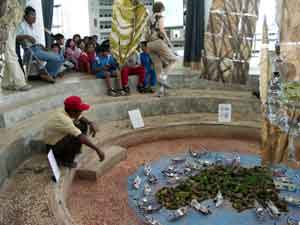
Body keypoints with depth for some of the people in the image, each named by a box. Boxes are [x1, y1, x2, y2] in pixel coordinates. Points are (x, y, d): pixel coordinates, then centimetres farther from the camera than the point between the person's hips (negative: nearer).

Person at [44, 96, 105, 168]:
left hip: (60, 137, 8)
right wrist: (97, 150, -37)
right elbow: (81, 137, -39)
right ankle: (66, 161, -6)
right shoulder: (63, 119, -36)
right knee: (78, 139, -29)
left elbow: (81, 118, 6)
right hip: (53, 146, -8)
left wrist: (91, 123, -14)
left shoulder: (70, 112, -13)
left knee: (83, 124, 0)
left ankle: (74, 150, 15)